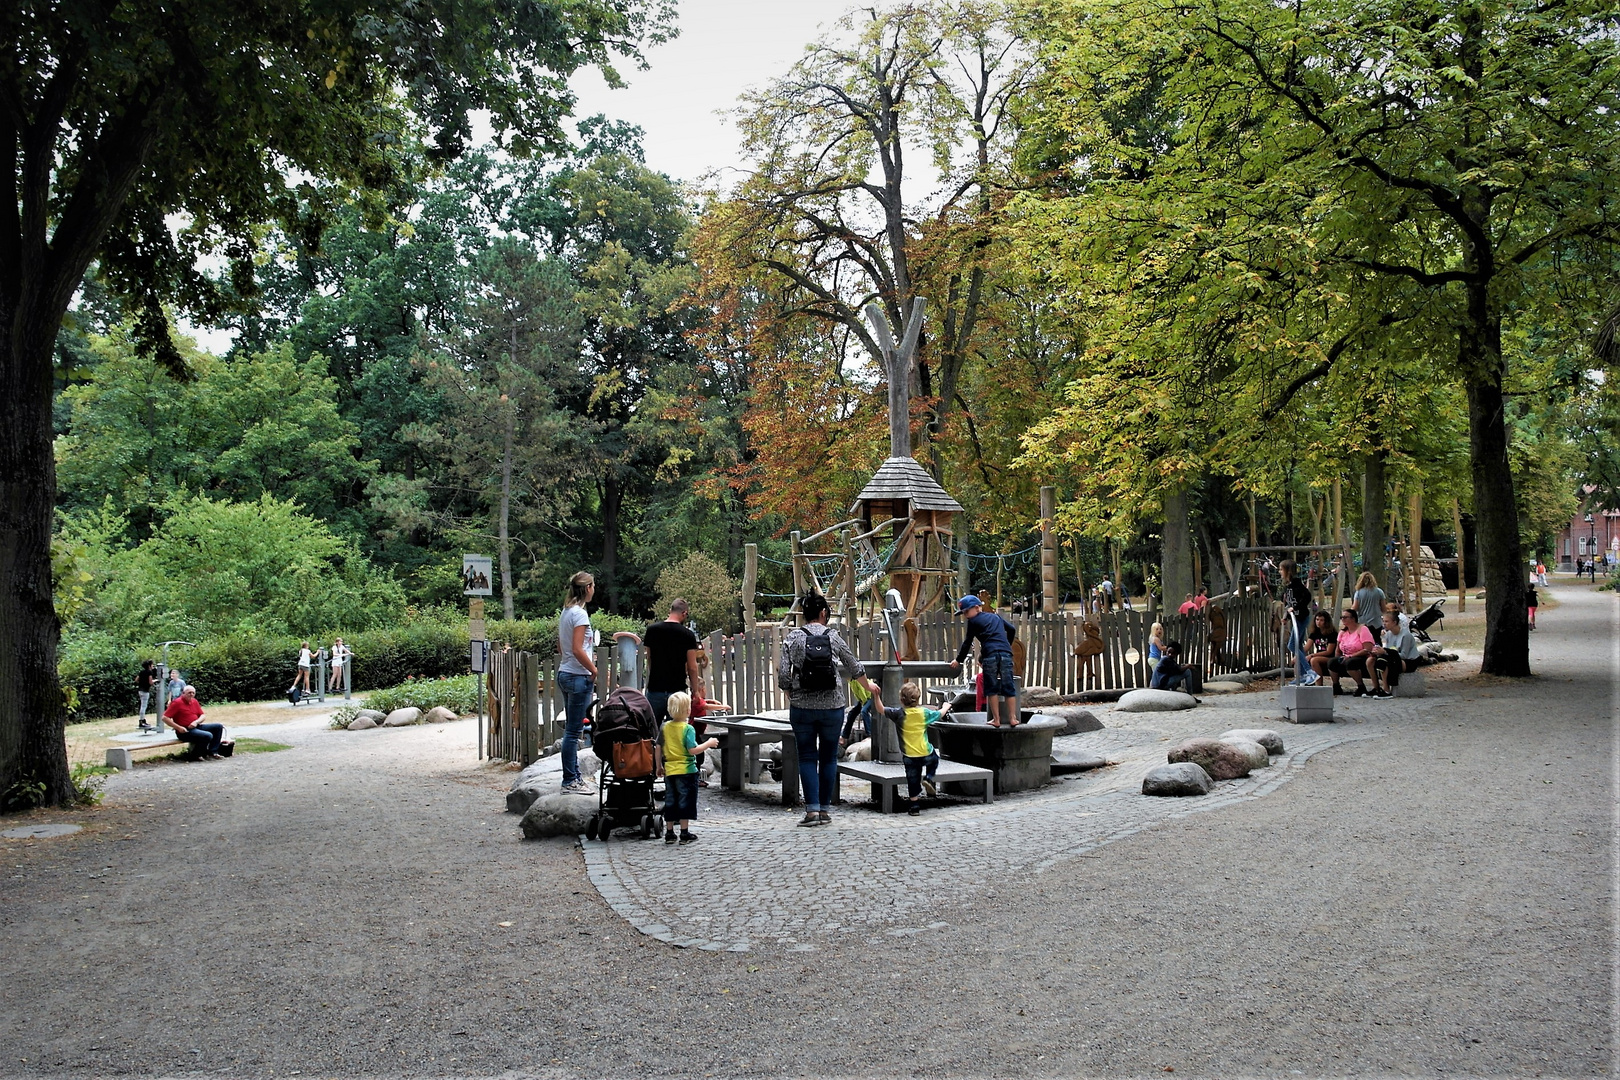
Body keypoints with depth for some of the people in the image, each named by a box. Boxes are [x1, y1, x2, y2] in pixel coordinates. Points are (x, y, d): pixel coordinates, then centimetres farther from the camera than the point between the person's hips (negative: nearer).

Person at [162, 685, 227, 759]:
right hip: (185, 731, -8)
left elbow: (203, 715, 15)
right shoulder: (177, 703, -10)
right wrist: (178, 728, -20)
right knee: (208, 735, -28)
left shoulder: (194, 701, 12)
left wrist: (196, 722, -8)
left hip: (196, 727, 8)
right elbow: (165, 718, -14)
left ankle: (212, 752, -2)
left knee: (219, 726, 0)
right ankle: (197, 755, -5)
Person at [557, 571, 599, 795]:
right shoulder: (579, 613, -15)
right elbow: (577, 650, -21)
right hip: (579, 676, -10)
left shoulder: (566, 611, 13)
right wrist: (594, 670, -11)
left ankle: (574, 776, 22)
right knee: (573, 731, -4)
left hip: (565, 674, 10)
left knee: (572, 729, 14)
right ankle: (570, 781, 0)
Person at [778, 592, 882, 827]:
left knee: (807, 757, 6)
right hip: (832, 707, 1)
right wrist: (869, 686, 31)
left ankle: (812, 808, -1)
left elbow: (783, 677, -7)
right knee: (829, 757, 11)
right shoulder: (834, 637, 0)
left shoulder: (792, 638, -3)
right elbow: (855, 669, 12)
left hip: (801, 708, 0)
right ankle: (825, 809, 13)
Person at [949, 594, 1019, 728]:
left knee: (992, 688, 5)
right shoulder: (996, 616, 26)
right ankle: (1012, 718, 5)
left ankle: (996, 719, 5)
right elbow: (1011, 628, 30)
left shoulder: (973, 621, 10)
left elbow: (967, 643, 10)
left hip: (990, 655, -4)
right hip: (1006, 654, 4)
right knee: (1008, 687, 7)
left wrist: (958, 660, 18)